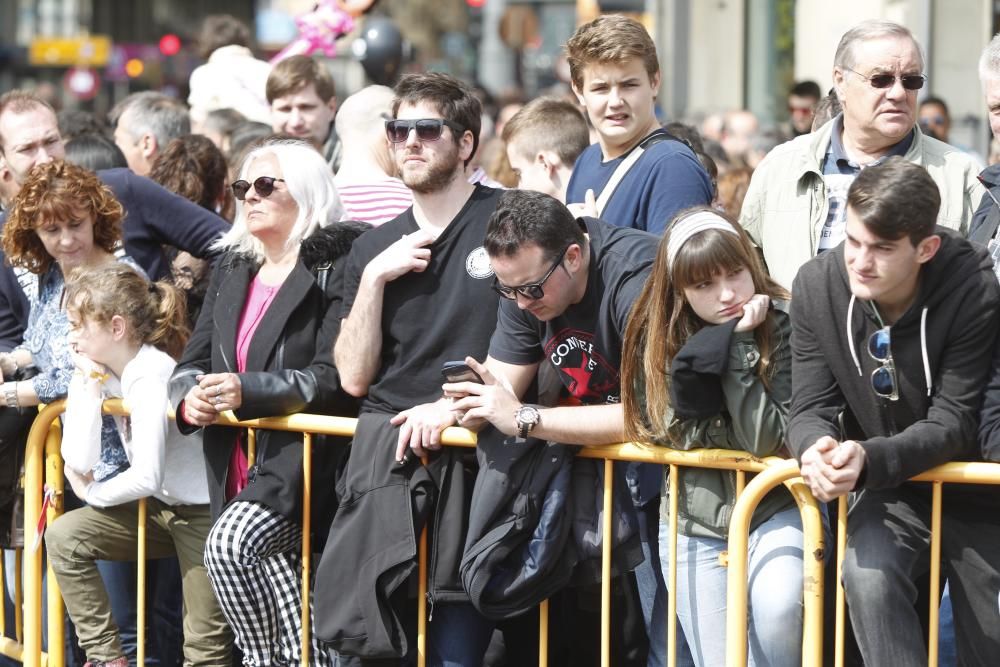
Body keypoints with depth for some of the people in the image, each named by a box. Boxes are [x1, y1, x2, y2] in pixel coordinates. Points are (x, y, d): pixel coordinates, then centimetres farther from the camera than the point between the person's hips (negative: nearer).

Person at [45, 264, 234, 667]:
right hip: (163, 506, 8)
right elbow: (79, 462, -7)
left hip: (203, 511, -8)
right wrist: (87, 381, -8)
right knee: (64, 536, -4)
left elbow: (146, 477, -28)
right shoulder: (108, 372, 2)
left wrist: (92, 494, -9)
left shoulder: (150, 376, -22)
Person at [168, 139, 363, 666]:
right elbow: (193, 361, 15)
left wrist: (247, 391, -24)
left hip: (303, 453, -7)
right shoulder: (232, 270, 17)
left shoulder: (335, 270, -5)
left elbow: (335, 380, -14)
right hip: (236, 460, 7)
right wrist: (189, 398, -9)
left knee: (229, 544, -26)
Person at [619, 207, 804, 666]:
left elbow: (767, 440, -21)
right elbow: (684, 435, -14)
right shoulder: (660, 338, -5)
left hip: (774, 511, -3)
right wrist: (728, 339, -21)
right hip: (696, 524, 3)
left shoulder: (785, 326, -15)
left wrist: (737, 346, -24)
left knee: (779, 604, -32)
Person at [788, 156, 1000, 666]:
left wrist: (869, 459, -39)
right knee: (867, 576, -31)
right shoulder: (817, 286, -15)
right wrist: (816, 448, -35)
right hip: (888, 493, 1)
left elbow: (953, 422, -22)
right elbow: (810, 407, -10)